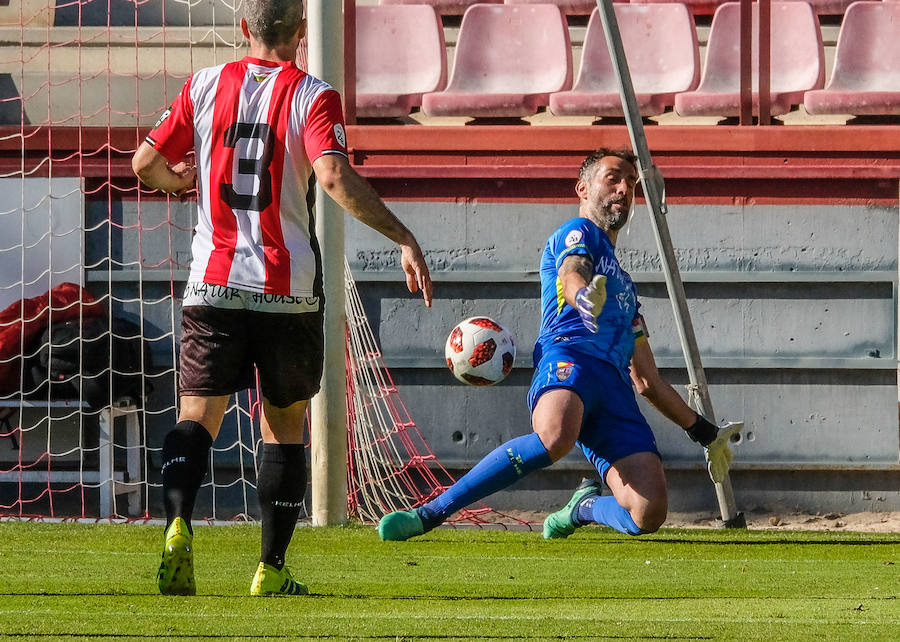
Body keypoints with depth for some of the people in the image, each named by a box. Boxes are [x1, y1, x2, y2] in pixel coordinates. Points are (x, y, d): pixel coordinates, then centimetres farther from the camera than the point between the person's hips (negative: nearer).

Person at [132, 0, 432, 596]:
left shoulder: (206, 85, 4)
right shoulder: (313, 97, -6)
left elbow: (146, 163, 9)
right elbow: (335, 176, -21)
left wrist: (181, 179, 31)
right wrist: (404, 239, -21)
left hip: (214, 283, 2)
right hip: (289, 290, -1)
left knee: (198, 415, 1)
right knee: (284, 424, 13)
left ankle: (178, 523, -27)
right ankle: (272, 570, 12)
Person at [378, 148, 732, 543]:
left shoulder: (624, 286, 40)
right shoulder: (578, 232, 18)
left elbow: (647, 380, 42)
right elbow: (572, 275, -7)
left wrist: (703, 432, 42)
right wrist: (585, 298, -33)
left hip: (614, 388, 6)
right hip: (570, 356, -6)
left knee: (648, 515, -18)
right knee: (555, 436, -42)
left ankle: (584, 506, 16)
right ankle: (430, 513, -31)